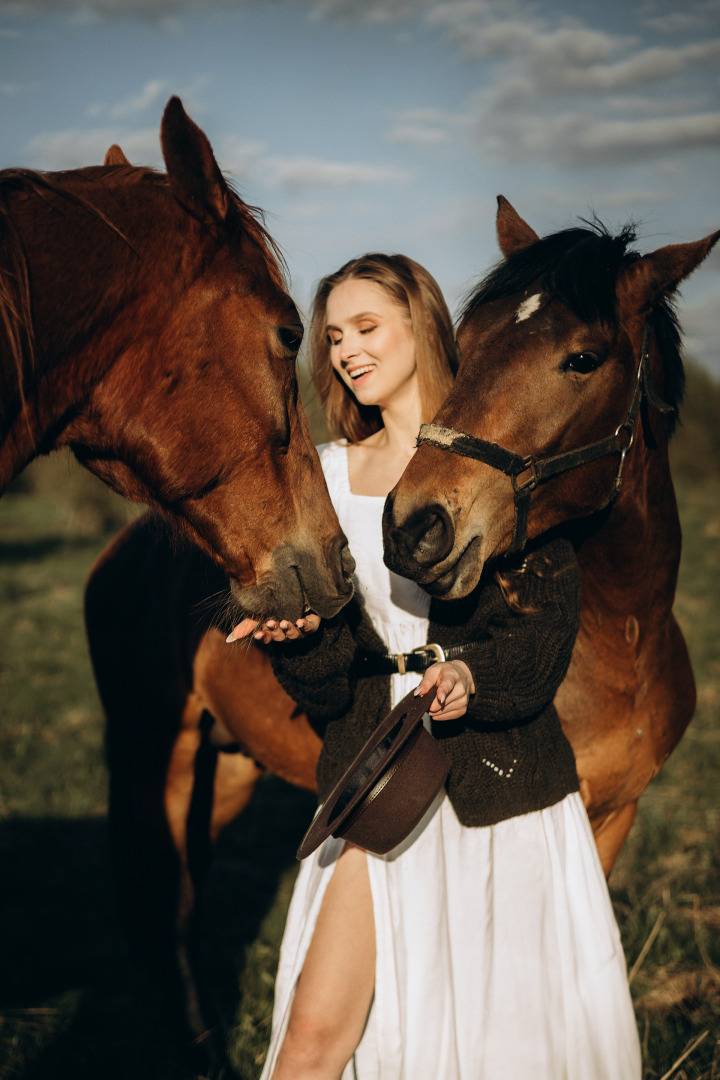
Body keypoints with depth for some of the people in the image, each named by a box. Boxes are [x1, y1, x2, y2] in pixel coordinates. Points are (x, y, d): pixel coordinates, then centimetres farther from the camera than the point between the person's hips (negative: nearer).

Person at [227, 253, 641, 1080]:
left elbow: (544, 631, -9)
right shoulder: (331, 473, 9)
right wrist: (296, 630, -14)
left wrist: (472, 674, -28)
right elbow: (323, 684, 7)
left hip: (504, 782, -2)